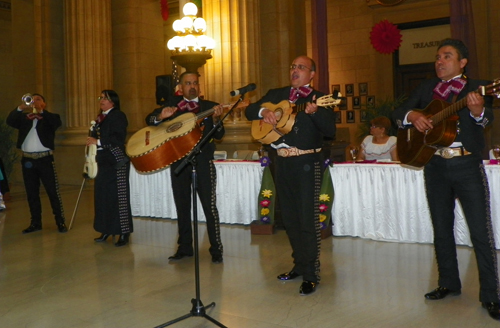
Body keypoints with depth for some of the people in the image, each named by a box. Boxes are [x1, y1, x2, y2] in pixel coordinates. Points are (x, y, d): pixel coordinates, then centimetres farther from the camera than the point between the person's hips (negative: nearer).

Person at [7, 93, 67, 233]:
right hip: (27, 159, 4)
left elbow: (58, 122, -17)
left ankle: (61, 222, 2)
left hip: (45, 158, -4)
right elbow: (10, 121, -5)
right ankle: (36, 223, 17)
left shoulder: (49, 117, 5)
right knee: (31, 193, 8)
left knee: (53, 191, -3)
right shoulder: (24, 117, 12)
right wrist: (20, 108, -21)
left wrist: (41, 111, -26)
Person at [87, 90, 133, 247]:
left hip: (116, 162, -8)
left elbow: (118, 138, -17)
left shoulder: (118, 116, -6)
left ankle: (124, 233, -1)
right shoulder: (100, 118, 17)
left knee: (119, 197, -6)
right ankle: (106, 230, 15)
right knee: (102, 196, 6)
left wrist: (98, 141, -17)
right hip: (103, 162, 8)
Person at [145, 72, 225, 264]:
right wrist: (161, 116, -13)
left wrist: (215, 119, -22)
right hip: (178, 160, 3)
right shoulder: (173, 104, 10)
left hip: (203, 160, -3)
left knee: (209, 206, -6)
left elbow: (219, 135, -2)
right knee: (182, 206, 10)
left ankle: (216, 250, 1)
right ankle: (184, 248, 21)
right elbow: (149, 120, 8)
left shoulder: (210, 106, 5)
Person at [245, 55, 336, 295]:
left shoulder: (319, 99, -1)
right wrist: (263, 111, -11)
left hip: (307, 163, -5)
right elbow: (249, 111, 11)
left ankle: (310, 274, 2)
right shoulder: (276, 95, 14)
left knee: (308, 219, -6)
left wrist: (315, 112, -32)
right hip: (282, 162, 6)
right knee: (289, 218, 14)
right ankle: (299, 264, 28)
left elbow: (330, 131, -14)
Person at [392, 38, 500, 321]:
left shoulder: (477, 87, 0)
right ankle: (449, 284, 26)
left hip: (467, 165, -4)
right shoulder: (427, 88, 12)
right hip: (435, 166, 4)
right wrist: (413, 114, -13)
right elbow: (398, 114, 9)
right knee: (442, 228, 12)